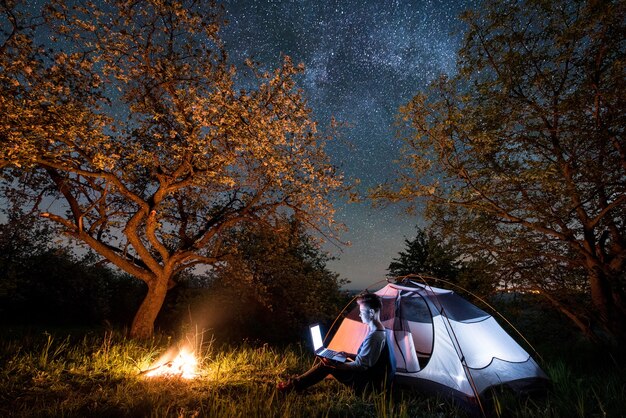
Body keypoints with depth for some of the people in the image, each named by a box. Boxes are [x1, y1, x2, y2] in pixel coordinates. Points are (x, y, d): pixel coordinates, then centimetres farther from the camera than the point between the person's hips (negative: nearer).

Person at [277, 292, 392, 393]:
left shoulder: (374, 336, -26)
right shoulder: (379, 331, 6)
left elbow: (360, 365, -24)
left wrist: (335, 365, -21)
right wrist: (348, 355, 10)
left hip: (364, 384, -9)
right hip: (366, 376, 9)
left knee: (326, 365, -11)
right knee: (327, 359, 8)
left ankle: (294, 385, 1)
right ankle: (297, 383, 13)